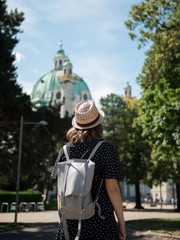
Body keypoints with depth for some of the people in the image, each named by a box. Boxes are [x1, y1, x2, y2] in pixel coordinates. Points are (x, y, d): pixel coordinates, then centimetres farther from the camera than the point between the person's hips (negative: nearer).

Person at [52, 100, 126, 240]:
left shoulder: (65, 150, 2)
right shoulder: (106, 150, -8)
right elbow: (112, 189, -11)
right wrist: (121, 221, -2)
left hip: (70, 221, 4)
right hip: (99, 221, -3)